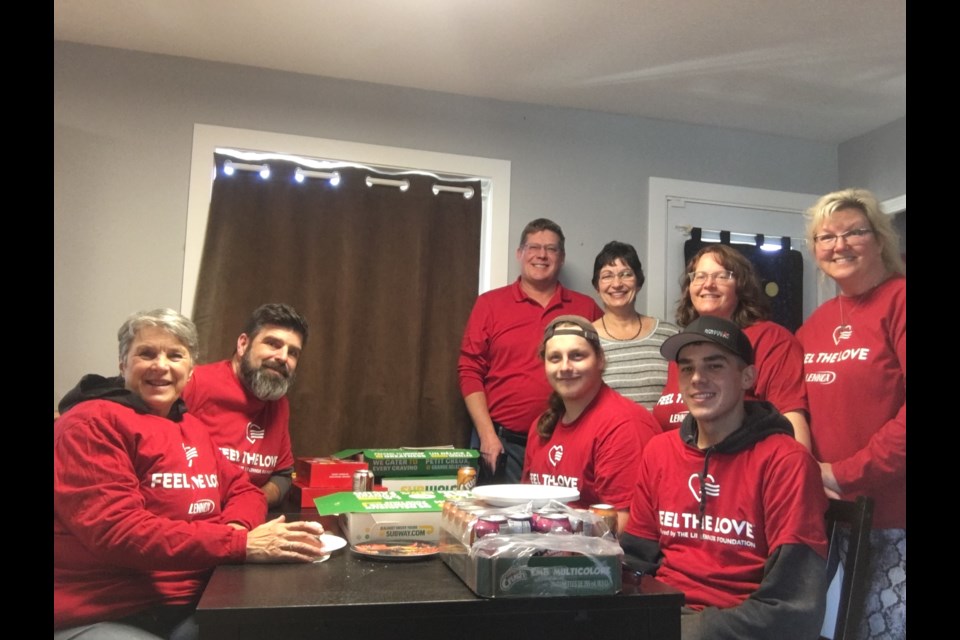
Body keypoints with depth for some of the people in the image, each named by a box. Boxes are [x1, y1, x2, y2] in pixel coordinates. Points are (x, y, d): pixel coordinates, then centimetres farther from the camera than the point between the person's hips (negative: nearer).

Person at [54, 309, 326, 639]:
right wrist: (240, 543, -26)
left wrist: (237, 526, -10)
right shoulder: (91, 423, -9)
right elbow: (116, 530, -20)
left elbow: (243, 489, 16)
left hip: (188, 607, 7)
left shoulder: (192, 428, 17)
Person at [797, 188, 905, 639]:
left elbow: (902, 415, -19)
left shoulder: (899, 300, -10)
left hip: (894, 515, -6)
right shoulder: (815, 324, 12)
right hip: (834, 512, 7)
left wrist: (848, 474, -15)